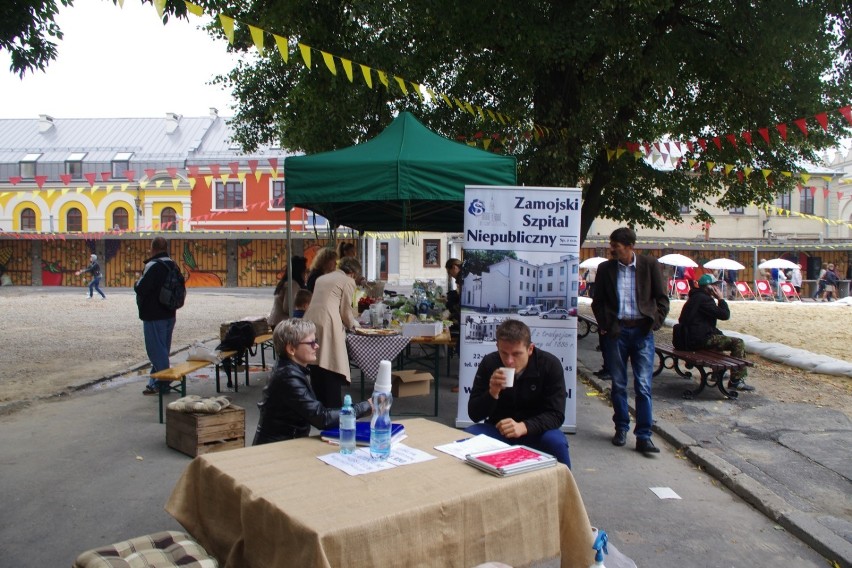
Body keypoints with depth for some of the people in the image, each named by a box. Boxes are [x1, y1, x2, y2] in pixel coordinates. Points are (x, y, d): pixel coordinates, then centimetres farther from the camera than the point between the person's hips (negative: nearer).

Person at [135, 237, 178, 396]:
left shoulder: (153, 265, -18)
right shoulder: (173, 265, 8)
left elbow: (141, 288, -20)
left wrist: (136, 283, 0)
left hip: (154, 316, -8)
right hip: (169, 315, 8)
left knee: (156, 350, -1)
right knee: (163, 349, 16)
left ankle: (162, 383, 4)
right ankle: (156, 382, 25)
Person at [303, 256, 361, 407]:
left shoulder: (322, 278, 25)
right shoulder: (348, 281, 5)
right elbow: (345, 310, 3)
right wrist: (353, 324, 23)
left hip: (310, 321, 7)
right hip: (327, 324, -7)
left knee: (316, 369, 12)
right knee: (331, 368, -2)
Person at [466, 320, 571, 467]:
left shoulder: (550, 365, -14)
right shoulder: (489, 363, -11)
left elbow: (556, 415, -18)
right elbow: (474, 414, -10)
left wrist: (524, 426, -36)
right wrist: (492, 393, -31)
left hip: (534, 431, -1)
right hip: (498, 429, 1)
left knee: (557, 443, -31)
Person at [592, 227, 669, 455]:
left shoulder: (650, 265, 1)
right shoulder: (605, 268, 5)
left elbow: (662, 298, 6)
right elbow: (597, 301, 11)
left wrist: (655, 323, -4)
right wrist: (604, 325, 0)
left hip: (642, 331, -1)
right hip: (616, 331, 2)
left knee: (643, 385, -3)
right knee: (618, 384, 9)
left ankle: (644, 436, 2)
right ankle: (621, 428, 24)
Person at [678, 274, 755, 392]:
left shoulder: (694, 298, 19)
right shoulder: (703, 299, -15)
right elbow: (725, 315, -17)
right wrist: (721, 299, -3)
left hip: (690, 339, 11)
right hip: (701, 340, -11)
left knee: (720, 337, 38)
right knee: (738, 343, -12)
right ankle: (735, 381, -13)